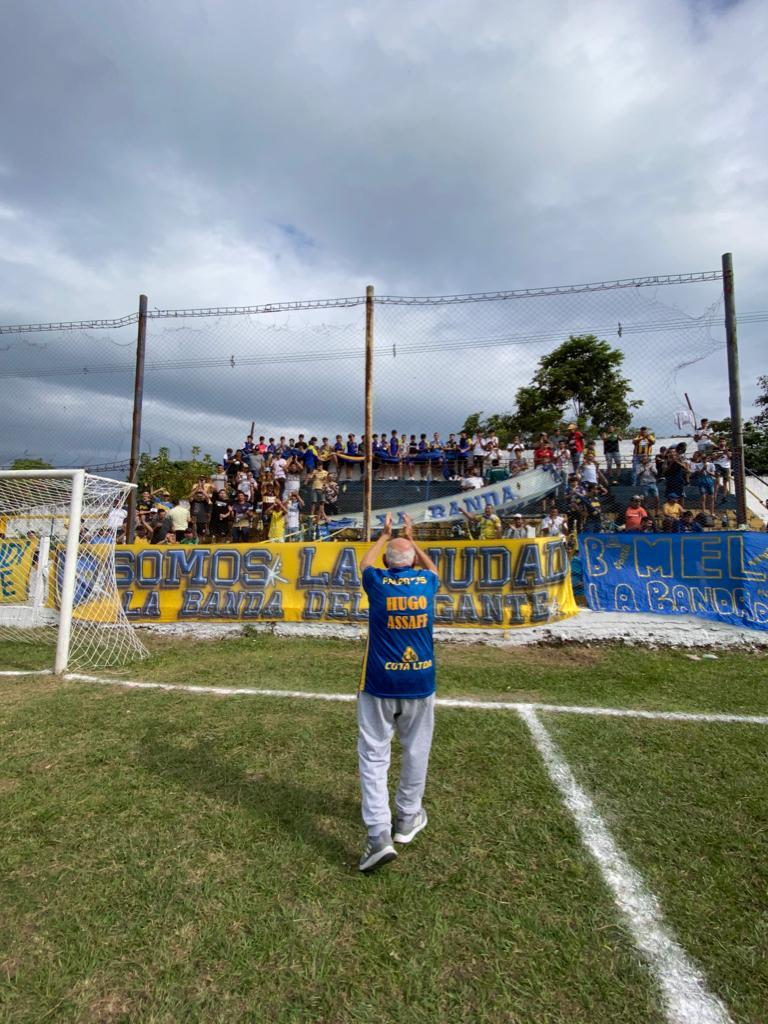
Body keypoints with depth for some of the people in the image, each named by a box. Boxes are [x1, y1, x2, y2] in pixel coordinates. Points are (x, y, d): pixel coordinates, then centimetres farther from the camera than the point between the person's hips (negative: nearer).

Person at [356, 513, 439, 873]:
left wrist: (385, 536, 33)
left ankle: (379, 835, 0)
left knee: (374, 755, 6)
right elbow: (430, 566, 25)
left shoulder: (378, 582, -5)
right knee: (416, 752, 18)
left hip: (379, 684, -2)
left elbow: (365, 562, 20)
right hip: (420, 684, 2)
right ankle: (408, 818, 33)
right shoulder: (426, 582, -2)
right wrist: (411, 539, 36)